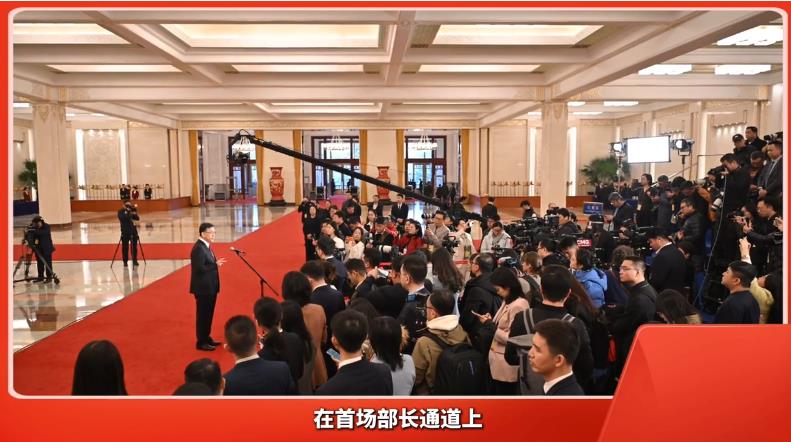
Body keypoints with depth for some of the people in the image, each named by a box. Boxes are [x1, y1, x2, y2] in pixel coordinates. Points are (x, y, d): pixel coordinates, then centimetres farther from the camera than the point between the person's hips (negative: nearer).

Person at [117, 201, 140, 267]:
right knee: (125, 247, 0)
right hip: (125, 232, -3)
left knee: (134, 247, 5)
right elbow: (122, 218, -21)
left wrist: (134, 213, -19)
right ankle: (125, 261, 8)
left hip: (133, 231, 3)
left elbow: (137, 218, -2)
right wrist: (127, 212, -27)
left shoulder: (132, 211, 8)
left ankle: (134, 260, 16)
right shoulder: (121, 212, -2)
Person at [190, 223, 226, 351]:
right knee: (203, 315, 1)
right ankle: (201, 342, 11)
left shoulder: (206, 246, 11)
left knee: (208, 314, 18)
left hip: (209, 287, 10)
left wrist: (216, 263, -2)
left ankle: (206, 338, 29)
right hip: (203, 288, -10)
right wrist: (216, 265, -19)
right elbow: (199, 268, -26)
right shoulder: (198, 248, -20)